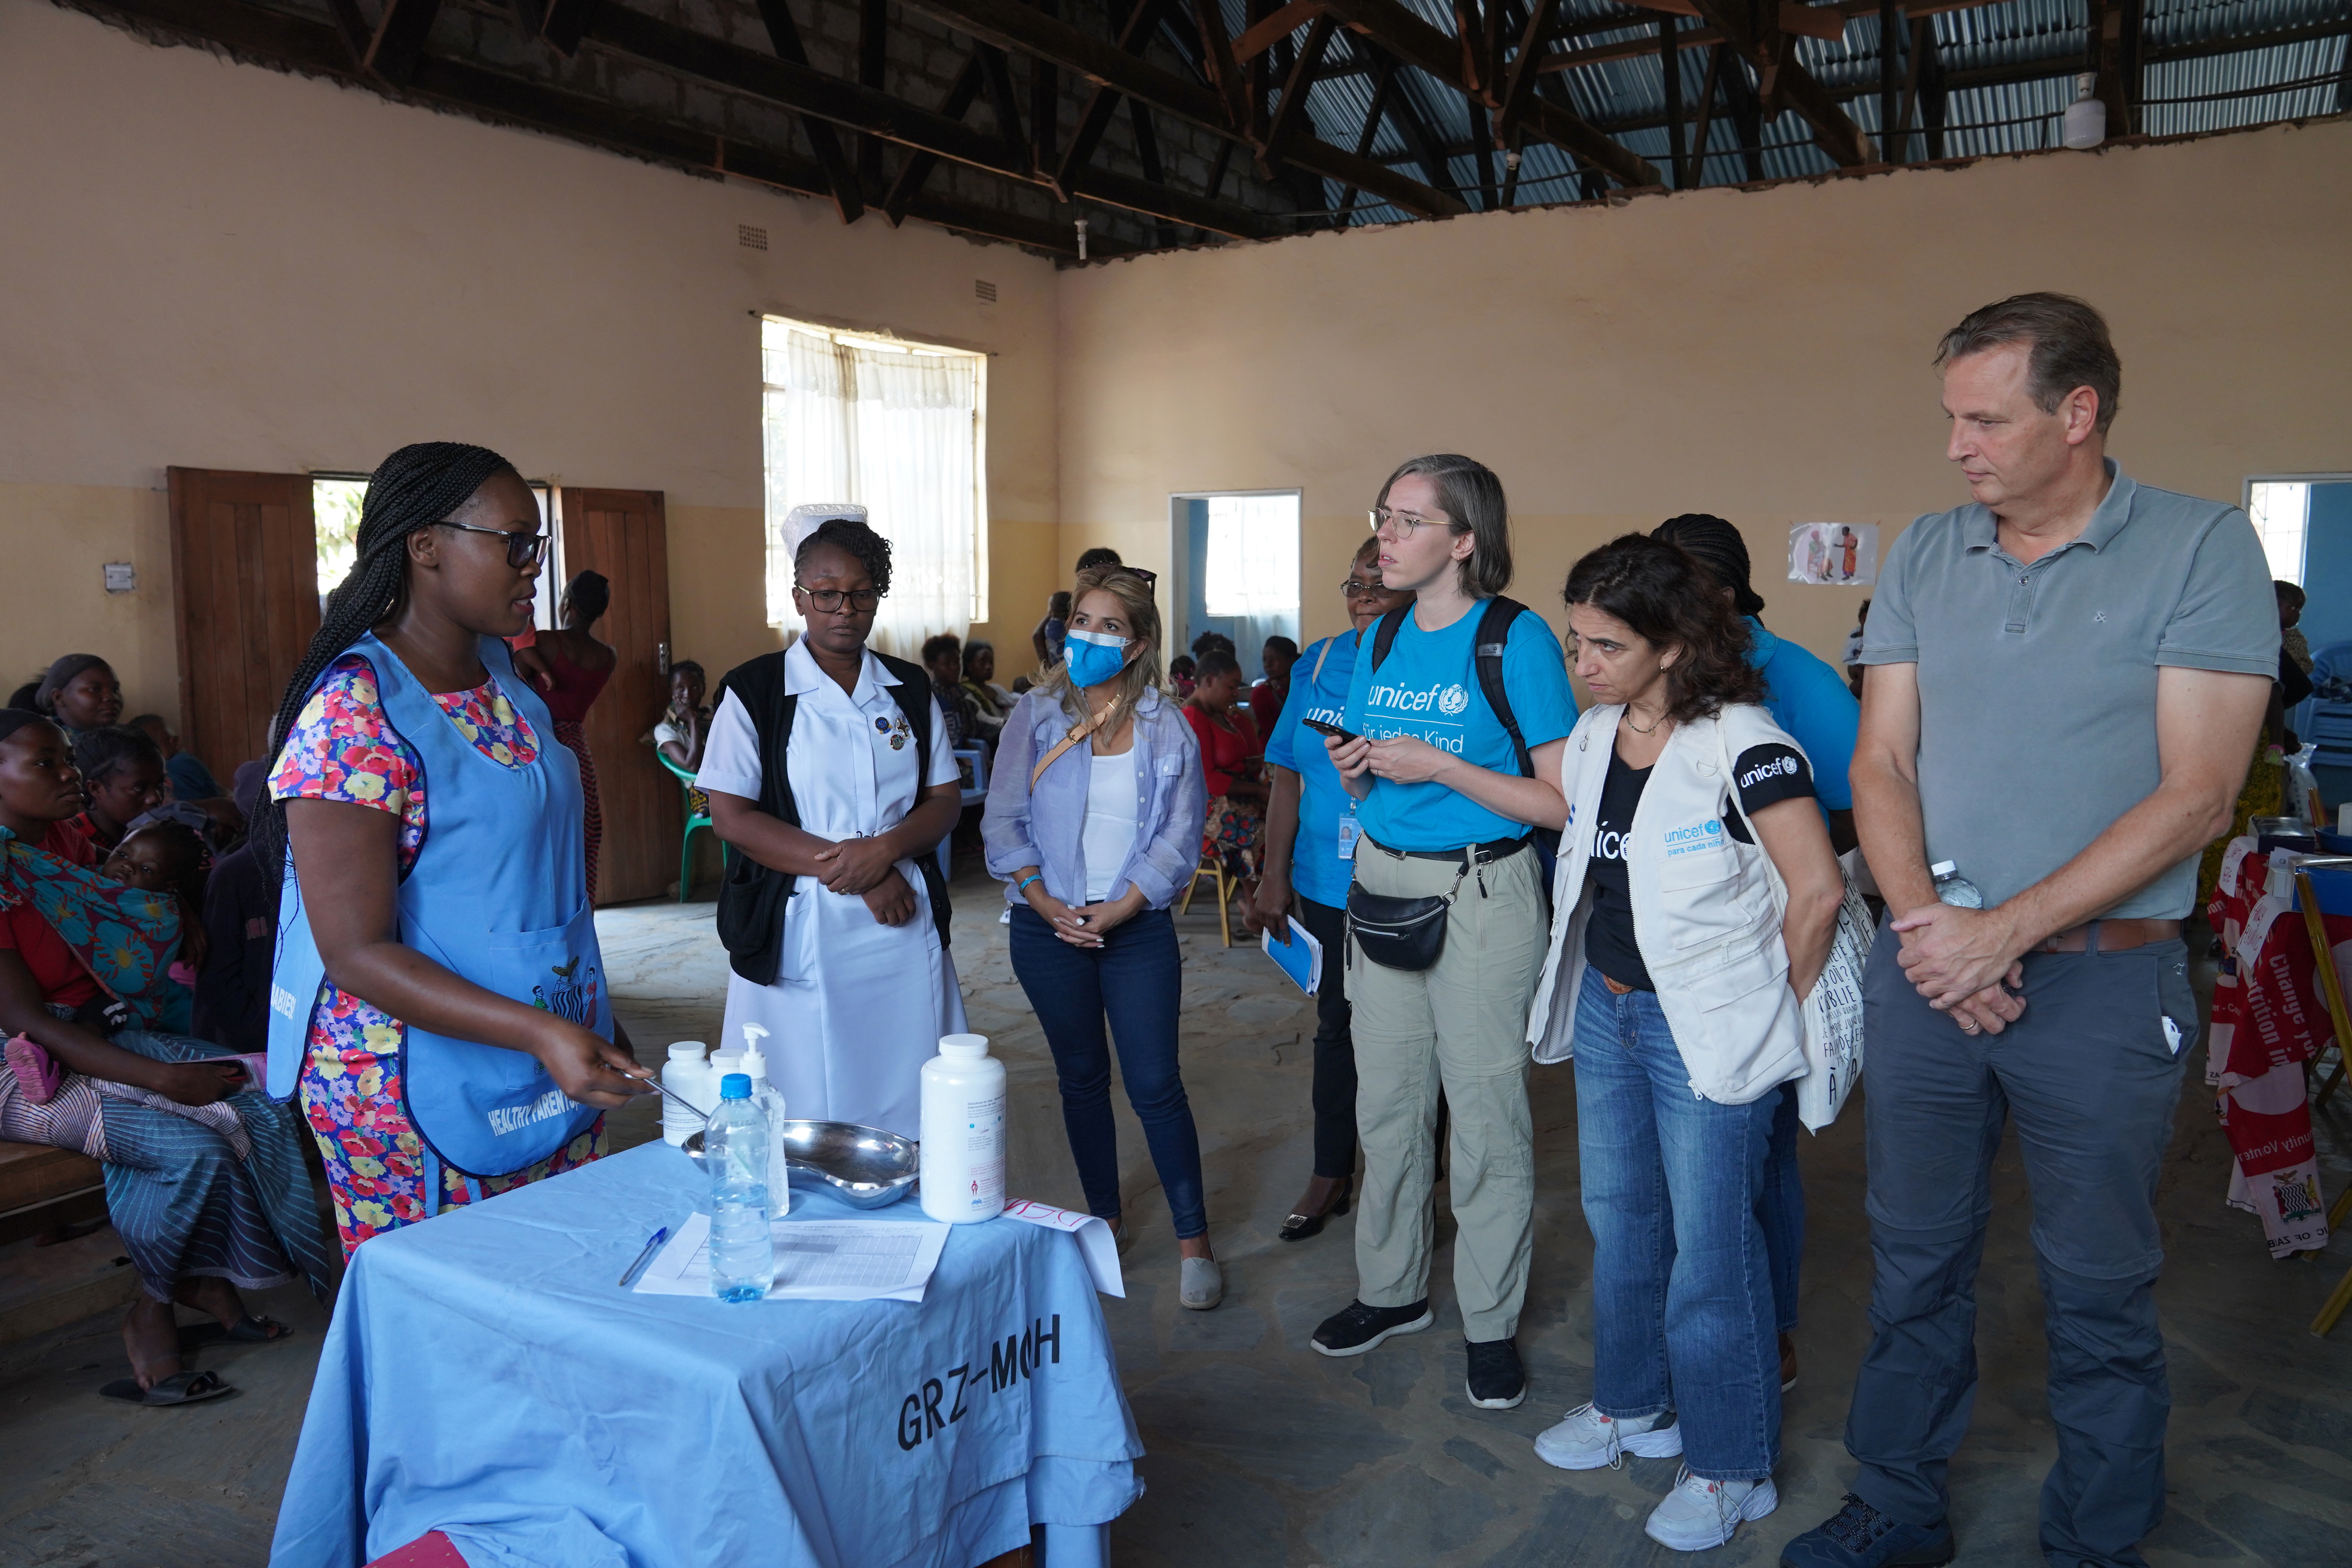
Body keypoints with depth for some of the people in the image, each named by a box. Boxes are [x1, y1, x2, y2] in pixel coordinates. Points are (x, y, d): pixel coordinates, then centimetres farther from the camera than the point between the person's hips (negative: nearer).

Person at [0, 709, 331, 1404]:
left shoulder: (70, 849, 7)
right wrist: (162, 1078, -27)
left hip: (111, 1035, 7)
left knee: (261, 1107, -14)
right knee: (193, 1145, -26)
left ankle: (205, 1279, 1)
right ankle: (151, 1310, -1)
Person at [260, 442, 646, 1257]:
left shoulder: (504, 679, 8)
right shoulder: (356, 714, -17)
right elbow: (356, 953, -19)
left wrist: (596, 1023, 18)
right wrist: (540, 1033, -28)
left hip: (555, 1069, 7)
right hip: (418, 1096, -7)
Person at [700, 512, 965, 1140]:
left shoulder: (911, 689, 10)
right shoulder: (754, 690, -1)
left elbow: (946, 799, 9)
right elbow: (731, 816, -7)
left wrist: (884, 849, -13)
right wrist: (856, 875, -13)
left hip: (904, 926, 3)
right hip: (797, 930, -3)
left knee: (911, 1108, 6)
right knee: (806, 1119, 3)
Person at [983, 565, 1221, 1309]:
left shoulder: (1167, 728, 1)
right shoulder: (1034, 716, 4)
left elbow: (1180, 835, -4)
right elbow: (1003, 821, 0)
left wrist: (1118, 911, -13)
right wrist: (1043, 900, -12)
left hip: (1137, 926, -1)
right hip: (1049, 926, 2)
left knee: (1155, 1085, -4)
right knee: (1081, 1078, 12)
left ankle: (1193, 1239, 9)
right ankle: (1104, 1220, 28)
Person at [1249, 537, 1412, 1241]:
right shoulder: (1319, 664, 5)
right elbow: (1288, 774, 6)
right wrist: (1275, 876, 3)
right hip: (1329, 886, 4)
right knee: (1336, 1025, 16)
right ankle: (1332, 1172, 33)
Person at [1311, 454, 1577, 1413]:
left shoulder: (1515, 638, -11)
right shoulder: (1383, 640, 8)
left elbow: (1563, 802, -14)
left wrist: (1439, 766, -19)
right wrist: (1354, 770, -4)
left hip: (1481, 893, -6)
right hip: (1381, 883, 6)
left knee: (1486, 1114, 3)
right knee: (1386, 1103, 14)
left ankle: (1489, 1323, 20)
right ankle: (1391, 1290, 32)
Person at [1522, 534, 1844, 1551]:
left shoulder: (1741, 744, -19)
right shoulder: (1592, 737, 5)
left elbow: (1817, 889, -19)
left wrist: (1773, 1007, -10)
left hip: (1705, 1029, -7)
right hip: (1605, 1009, 8)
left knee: (1709, 1249, 2)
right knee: (1619, 1219, 19)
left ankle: (1730, 1467, 20)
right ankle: (1633, 1404, 39)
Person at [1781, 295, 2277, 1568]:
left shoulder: (2203, 548, -7)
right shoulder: (1924, 556, 5)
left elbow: (2194, 797, -12)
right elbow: (1882, 763, 4)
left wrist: (2003, 930, -18)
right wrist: (1924, 925, -11)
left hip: (2104, 981, -3)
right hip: (1927, 970, 4)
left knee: (2098, 1293, 11)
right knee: (1915, 1263, 15)